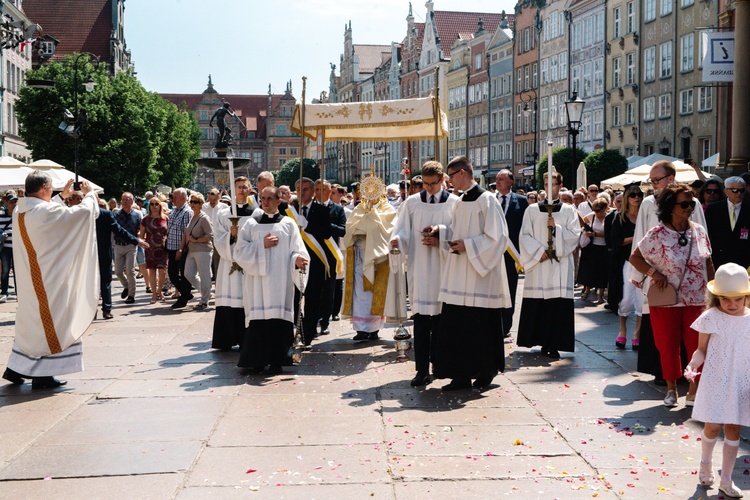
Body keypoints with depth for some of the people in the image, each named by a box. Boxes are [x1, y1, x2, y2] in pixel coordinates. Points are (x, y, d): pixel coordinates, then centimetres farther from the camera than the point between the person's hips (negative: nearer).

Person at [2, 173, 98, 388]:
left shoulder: (19, 211, 5)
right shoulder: (46, 210, -19)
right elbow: (85, 211, -14)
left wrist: (62, 197, 30)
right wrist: (89, 194, 4)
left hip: (27, 279, 8)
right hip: (48, 279, -8)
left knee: (30, 320, 18)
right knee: (49, 321, 2)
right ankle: (42, 375, 7)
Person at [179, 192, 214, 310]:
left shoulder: (204, 218, -10)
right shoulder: (190, 217, 13)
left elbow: (210, 236, -16)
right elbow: (185, 233, 19)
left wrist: (195, 240, -13)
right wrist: (181, 249, 13)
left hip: (203, 251, -8)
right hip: (191, 251, 8)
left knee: (204, 276, -2)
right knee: (188, 274, 8)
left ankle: (204, 302, 7)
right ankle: (206, 293, 25)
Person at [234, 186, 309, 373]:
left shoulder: (288, 224, 9)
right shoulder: (251, 224, 11)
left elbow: (296, 249, 2)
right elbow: (239, 251, 3)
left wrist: (297, 259, -20)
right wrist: (262, 246, -8)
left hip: (280, 281, -1)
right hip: (257, 279, 1)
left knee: (278, 318, -4)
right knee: (258, 318, -4)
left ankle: (276, 361, 1)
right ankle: (257, 360, 2)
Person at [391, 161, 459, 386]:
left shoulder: (454, 203, 3)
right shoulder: (411, 203, 9)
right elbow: (403, 231, 7)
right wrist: (397, 239, -15)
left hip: (443, 268, -1)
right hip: (419, 268, 1)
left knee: (440, 318, 4)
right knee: (420, 320, -1)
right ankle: (422, 369, 1)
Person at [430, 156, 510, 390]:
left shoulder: (486, 200, -10)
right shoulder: (460, 202, 14)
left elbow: (496, 236, -14)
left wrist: (468, 246, -17)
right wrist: (440, 232, 5)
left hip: (480, 274, -8)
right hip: (459, 275, 8)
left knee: (481, 325, 1)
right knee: (457, 323, 5)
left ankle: (486, 371, 16)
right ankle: (462, 373, 11)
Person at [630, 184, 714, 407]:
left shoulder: (699, 231, 1)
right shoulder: (657, 235, -9)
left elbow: (708, 263, 8)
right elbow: (635, 258, -2)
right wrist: (654, 273, -15)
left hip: (696, 300, 2)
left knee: (698, 346, 2)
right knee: (668, 347, 7)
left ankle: (694, 390, 15)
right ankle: (671, 389, 24)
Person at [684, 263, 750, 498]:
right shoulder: (711, 318, -8)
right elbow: (702, 350, -2)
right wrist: (693, 364, -21)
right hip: (715, 381, -2)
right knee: (713, 426, 1)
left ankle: (726, 481, 19)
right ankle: (705, 464, 33)